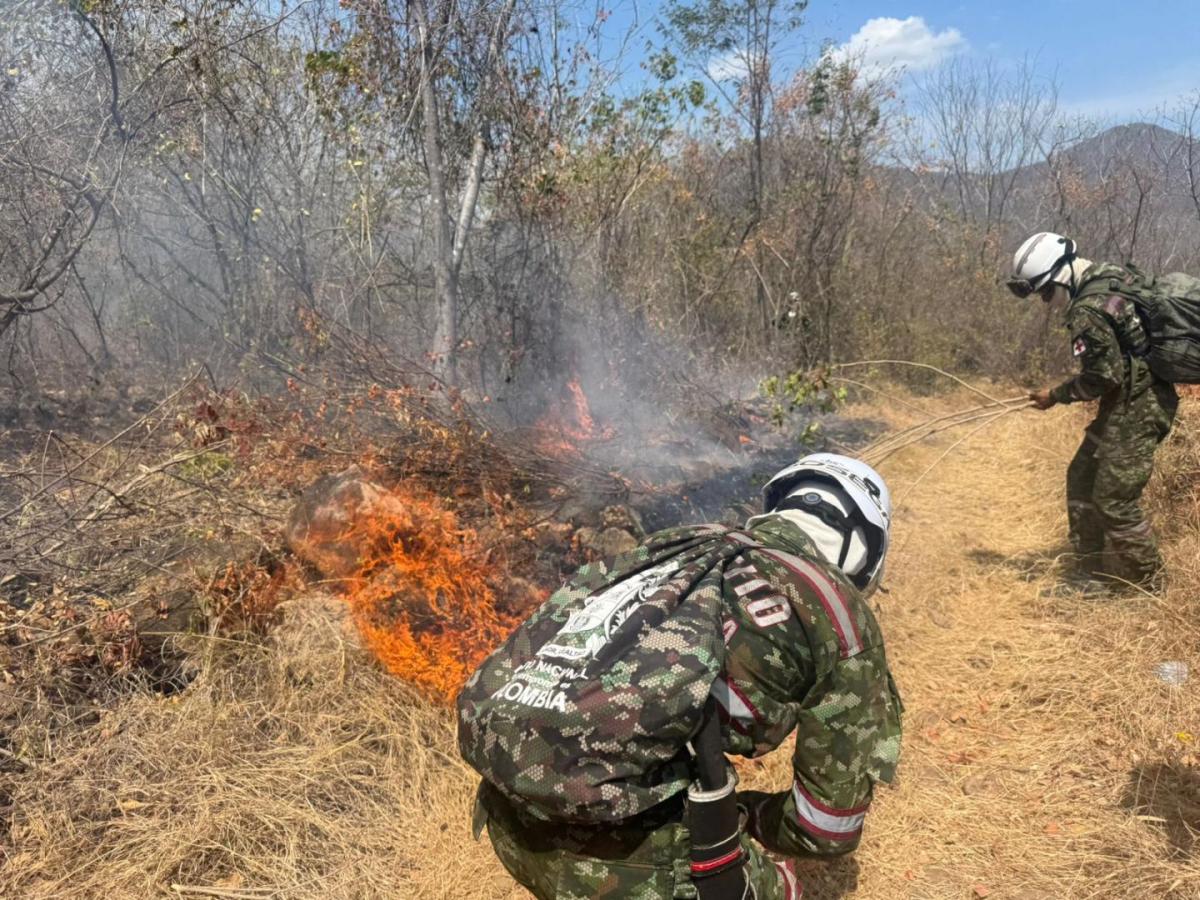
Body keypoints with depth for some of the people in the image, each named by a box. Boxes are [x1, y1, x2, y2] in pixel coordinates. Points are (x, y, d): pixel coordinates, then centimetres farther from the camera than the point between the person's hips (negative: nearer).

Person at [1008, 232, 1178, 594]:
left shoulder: (1087, 311, -23)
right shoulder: (1112, 274, 6)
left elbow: (1103, 376, -21)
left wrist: (1056, 396, -7)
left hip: (1134, 409, -10)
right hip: (1135, 398, 10)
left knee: (1115, 501, -4)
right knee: (1082, 480, 13)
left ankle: (1151, 588, 14)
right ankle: (1092, 576, 21)